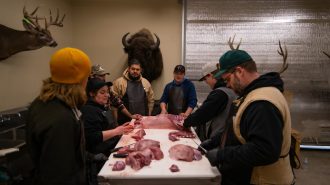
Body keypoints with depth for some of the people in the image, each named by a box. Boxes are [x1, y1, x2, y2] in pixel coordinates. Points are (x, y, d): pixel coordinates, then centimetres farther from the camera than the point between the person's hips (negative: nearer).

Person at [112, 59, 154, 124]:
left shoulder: (146, 83, 9)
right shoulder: (119, 82, -4)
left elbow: (151, 100, 12)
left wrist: (148, 116, 9)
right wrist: (116, 119, -7)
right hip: (125, 121, -3)